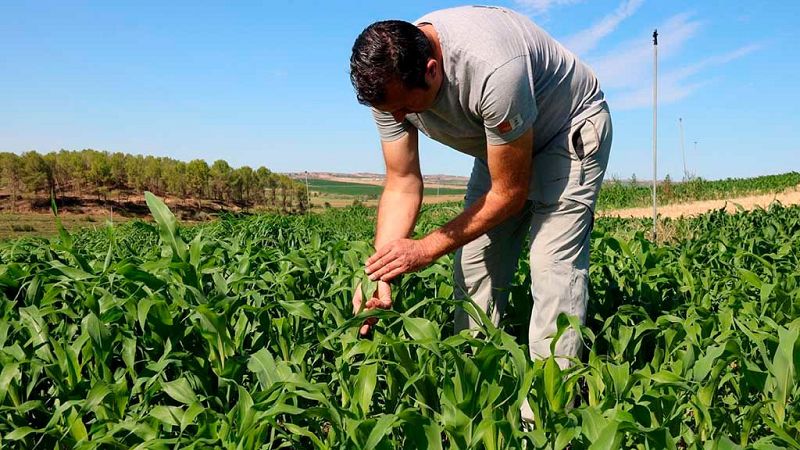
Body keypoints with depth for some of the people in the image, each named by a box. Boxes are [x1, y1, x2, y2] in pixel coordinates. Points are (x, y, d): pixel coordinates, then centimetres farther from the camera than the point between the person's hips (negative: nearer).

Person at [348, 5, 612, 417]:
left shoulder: (493, 70, -41)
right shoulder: (389, 78, -21)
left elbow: (509, 194, -30)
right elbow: (402, 184, -14)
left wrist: (427, 249, -30)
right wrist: (380, 273, -26)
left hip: (569, 130, -6)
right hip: (501, 144, 6)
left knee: (554, 263, -20)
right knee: (474, 265, 0)